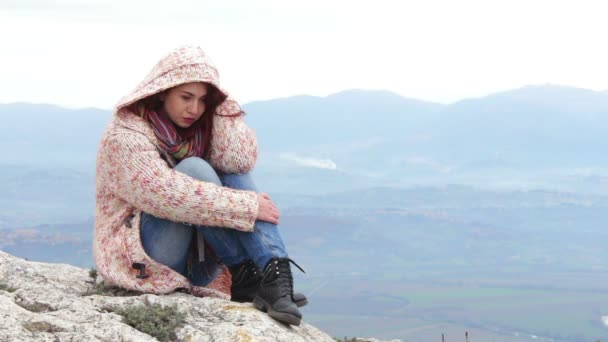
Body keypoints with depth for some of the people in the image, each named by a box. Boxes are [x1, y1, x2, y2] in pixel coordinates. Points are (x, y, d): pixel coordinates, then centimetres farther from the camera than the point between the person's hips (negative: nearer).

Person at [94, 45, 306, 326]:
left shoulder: (198, 128, 8)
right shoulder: (126, 135, -15)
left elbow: (239, 160, -10)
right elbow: (168, 195, -29)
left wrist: (221, 102, -12)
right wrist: (248, 207, -29)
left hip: (198, 258, 7)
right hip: (141, 258, -7)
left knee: (233, 176, -14)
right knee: (194, 169, -26)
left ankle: (274, 272, -32)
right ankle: (244, 275, -23)